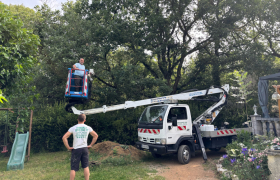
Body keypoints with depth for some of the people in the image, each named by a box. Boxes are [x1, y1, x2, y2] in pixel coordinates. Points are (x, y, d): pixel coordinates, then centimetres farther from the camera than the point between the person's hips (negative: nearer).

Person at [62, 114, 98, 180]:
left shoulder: (73, 128, -4)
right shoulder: (88, 128, 3)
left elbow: (64, 138, -10)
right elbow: (95, 136, 10)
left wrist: (68, 147, -3)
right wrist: (90, 145, 11)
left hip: (76, 149, -2)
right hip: (84, 148, 2)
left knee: (73, 168, 5)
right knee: (85, 167, 9)